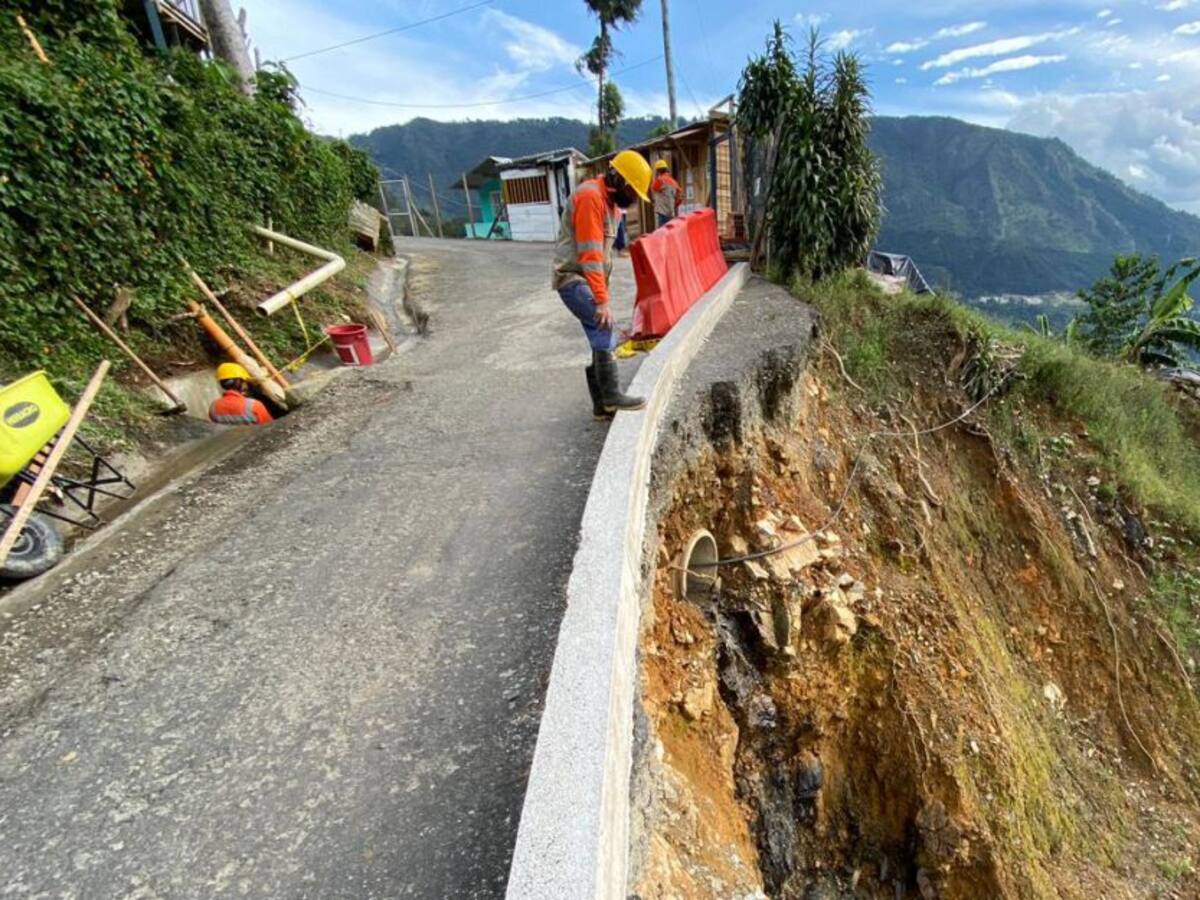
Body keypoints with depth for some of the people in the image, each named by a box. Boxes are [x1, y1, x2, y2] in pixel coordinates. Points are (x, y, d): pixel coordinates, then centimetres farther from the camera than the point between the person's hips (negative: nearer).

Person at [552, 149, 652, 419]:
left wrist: (602, 292, 20)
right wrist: (602, 300, -29)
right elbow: (589, 255, -24)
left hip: (588, 280, 10)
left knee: (602, 340, 6)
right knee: (603, 329, -25)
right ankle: (611, 395, -22)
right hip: (573, 278, -10)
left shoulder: (609, 199, 17)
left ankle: (602, 405, 12)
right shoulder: (590, 197, -15)